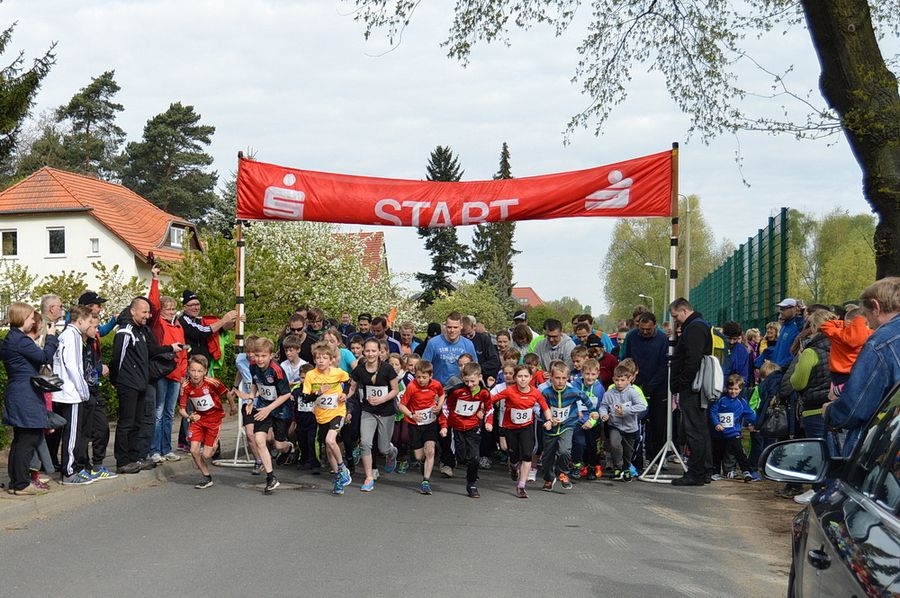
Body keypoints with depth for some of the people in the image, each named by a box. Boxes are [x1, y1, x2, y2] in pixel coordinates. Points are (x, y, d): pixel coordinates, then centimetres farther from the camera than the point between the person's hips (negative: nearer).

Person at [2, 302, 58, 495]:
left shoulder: (9, 340, 16)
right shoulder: (21, 340, -15)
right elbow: (44, 357, -16)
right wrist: (51, 336, -6)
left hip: (15, 396, 11)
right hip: (26, 397, -11)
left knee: (20, 440, 15)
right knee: (28, 439, -7)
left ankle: (16, 480, 19)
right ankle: (21, 484, -5)